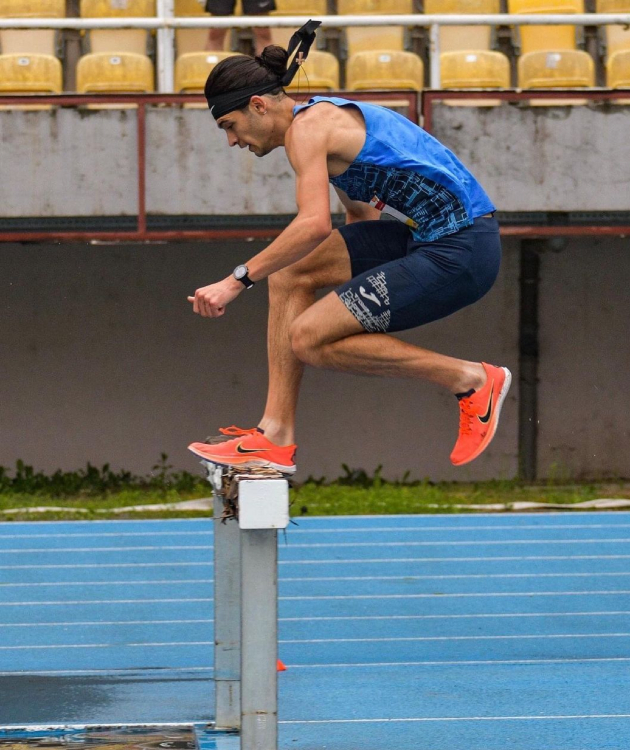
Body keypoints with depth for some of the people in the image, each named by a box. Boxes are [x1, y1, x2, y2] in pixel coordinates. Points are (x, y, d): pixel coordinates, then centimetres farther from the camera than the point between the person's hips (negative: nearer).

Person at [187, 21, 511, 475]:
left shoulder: (306, 127, -12)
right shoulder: (327, 117, 18)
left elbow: (315, 225, -27)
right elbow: (363, 219, 26)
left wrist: (239, 280, -23)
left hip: (461, 250, -10)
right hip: (425, 236, 10)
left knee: (309, 339, -12)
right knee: (288, 275, 5)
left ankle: (472, 380, -3)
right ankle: (276, 437, 5)